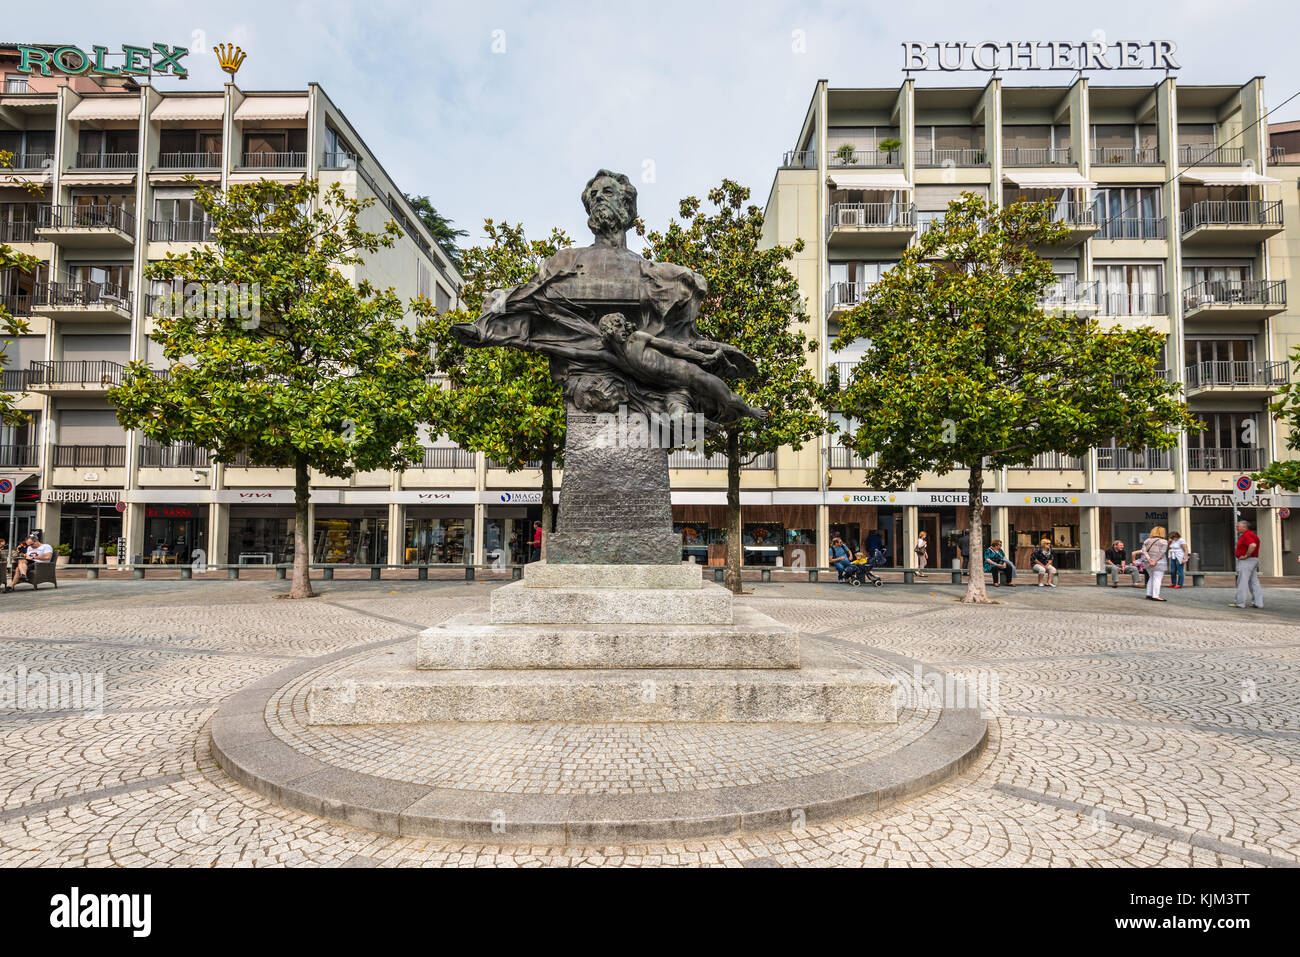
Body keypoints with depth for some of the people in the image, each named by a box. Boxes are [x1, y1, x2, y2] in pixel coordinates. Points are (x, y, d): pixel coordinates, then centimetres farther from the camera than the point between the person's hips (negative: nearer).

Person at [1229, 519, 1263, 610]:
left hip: (1246, 561, -11)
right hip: (1253, 561, 11)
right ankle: (1258, 603, 10)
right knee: (1254, 582, 10)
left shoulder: (1247, 535, -16)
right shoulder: (1251, 534, 18)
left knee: (1242, 582, -6)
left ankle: (1240, 603, -4)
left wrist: (1246, 555, -23)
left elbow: (1253, 545, -33)